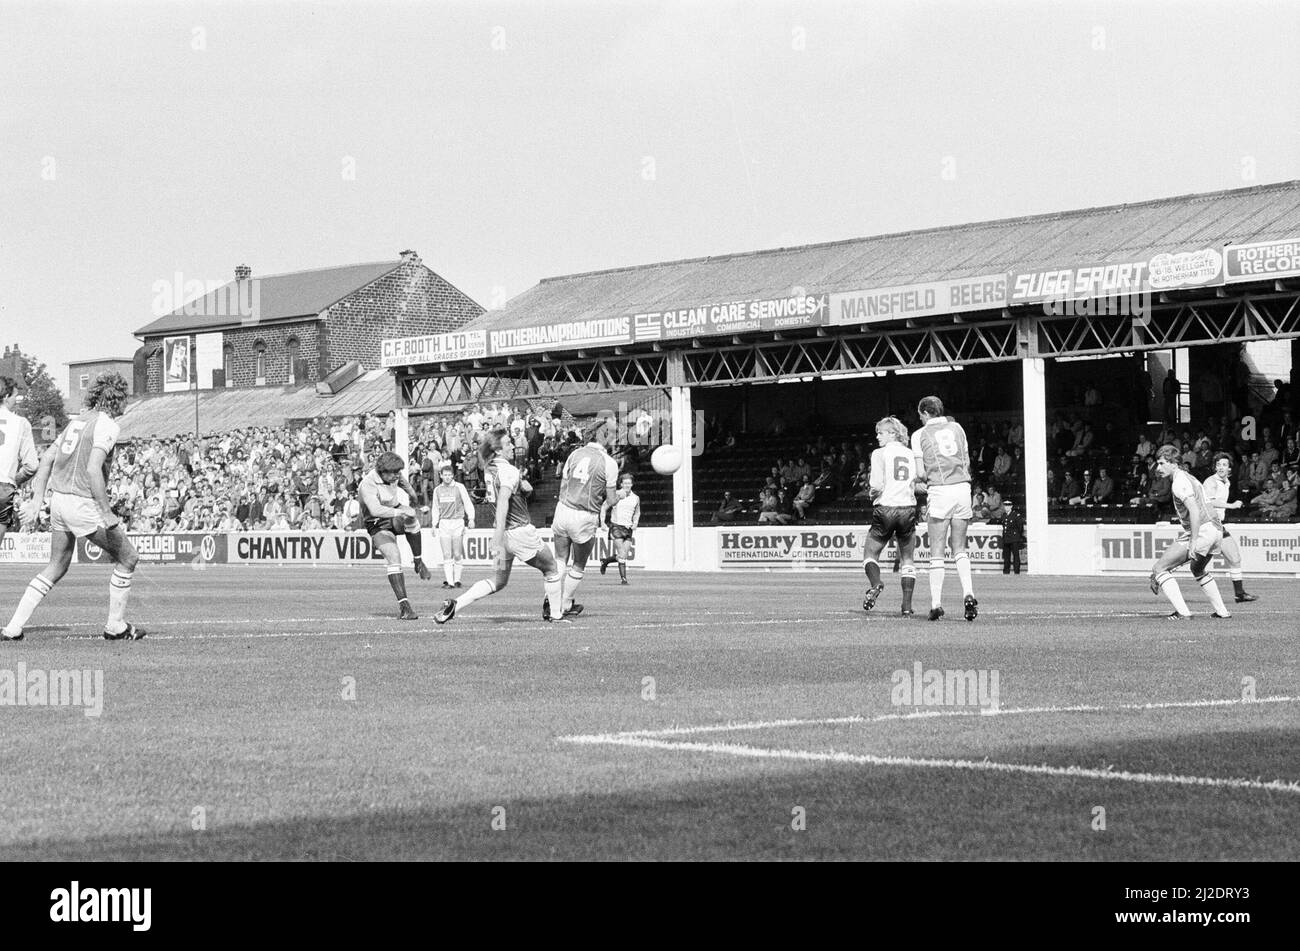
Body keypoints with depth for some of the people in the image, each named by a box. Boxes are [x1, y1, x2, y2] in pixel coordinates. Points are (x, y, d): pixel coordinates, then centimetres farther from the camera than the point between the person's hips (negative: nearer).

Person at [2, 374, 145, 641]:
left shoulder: (78, 421, 14)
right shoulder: (107, 425, -11)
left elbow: (47, 458, 14)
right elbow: (93, 469, -23)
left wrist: (37, 499, 14)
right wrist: (107, 513, -21)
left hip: (58, 499, 8)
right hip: (83, 504, -8)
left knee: (56, 568, 19)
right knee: (127, 559, 7)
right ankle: (115, 626, 13)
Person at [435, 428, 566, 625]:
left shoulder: (489, 469, 6)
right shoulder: (508, 472, -20)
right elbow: (502, 505, -29)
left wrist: (522, 479, -4)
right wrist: (498, 540, -33)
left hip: (503, 533, 8)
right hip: (520, 532, -8)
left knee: (498, 581, 18)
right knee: (551, 570, 14)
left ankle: (455, 605, 6)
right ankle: (555, 615, 20)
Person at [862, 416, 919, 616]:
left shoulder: (880, 454, -2)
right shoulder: (912, 455, 9)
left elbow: (877, 485, -11)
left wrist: (873, 496, 9)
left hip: (885, 509, -3)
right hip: (908, 509, 3)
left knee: (871, 553, 11)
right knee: (906, 559, 13)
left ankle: (875, 583, -19)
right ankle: (907, 605, 4)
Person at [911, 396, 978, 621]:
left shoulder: (920, 435, 4)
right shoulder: (956, 428, 16)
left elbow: (920, 472, 0)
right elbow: (967, 462, 17)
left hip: (940, 490, -4)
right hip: (963, 487, 4)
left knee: (937, 551, 1)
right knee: (959, 547, 12)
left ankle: (936, 603, -3)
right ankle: (968, 593, -7)